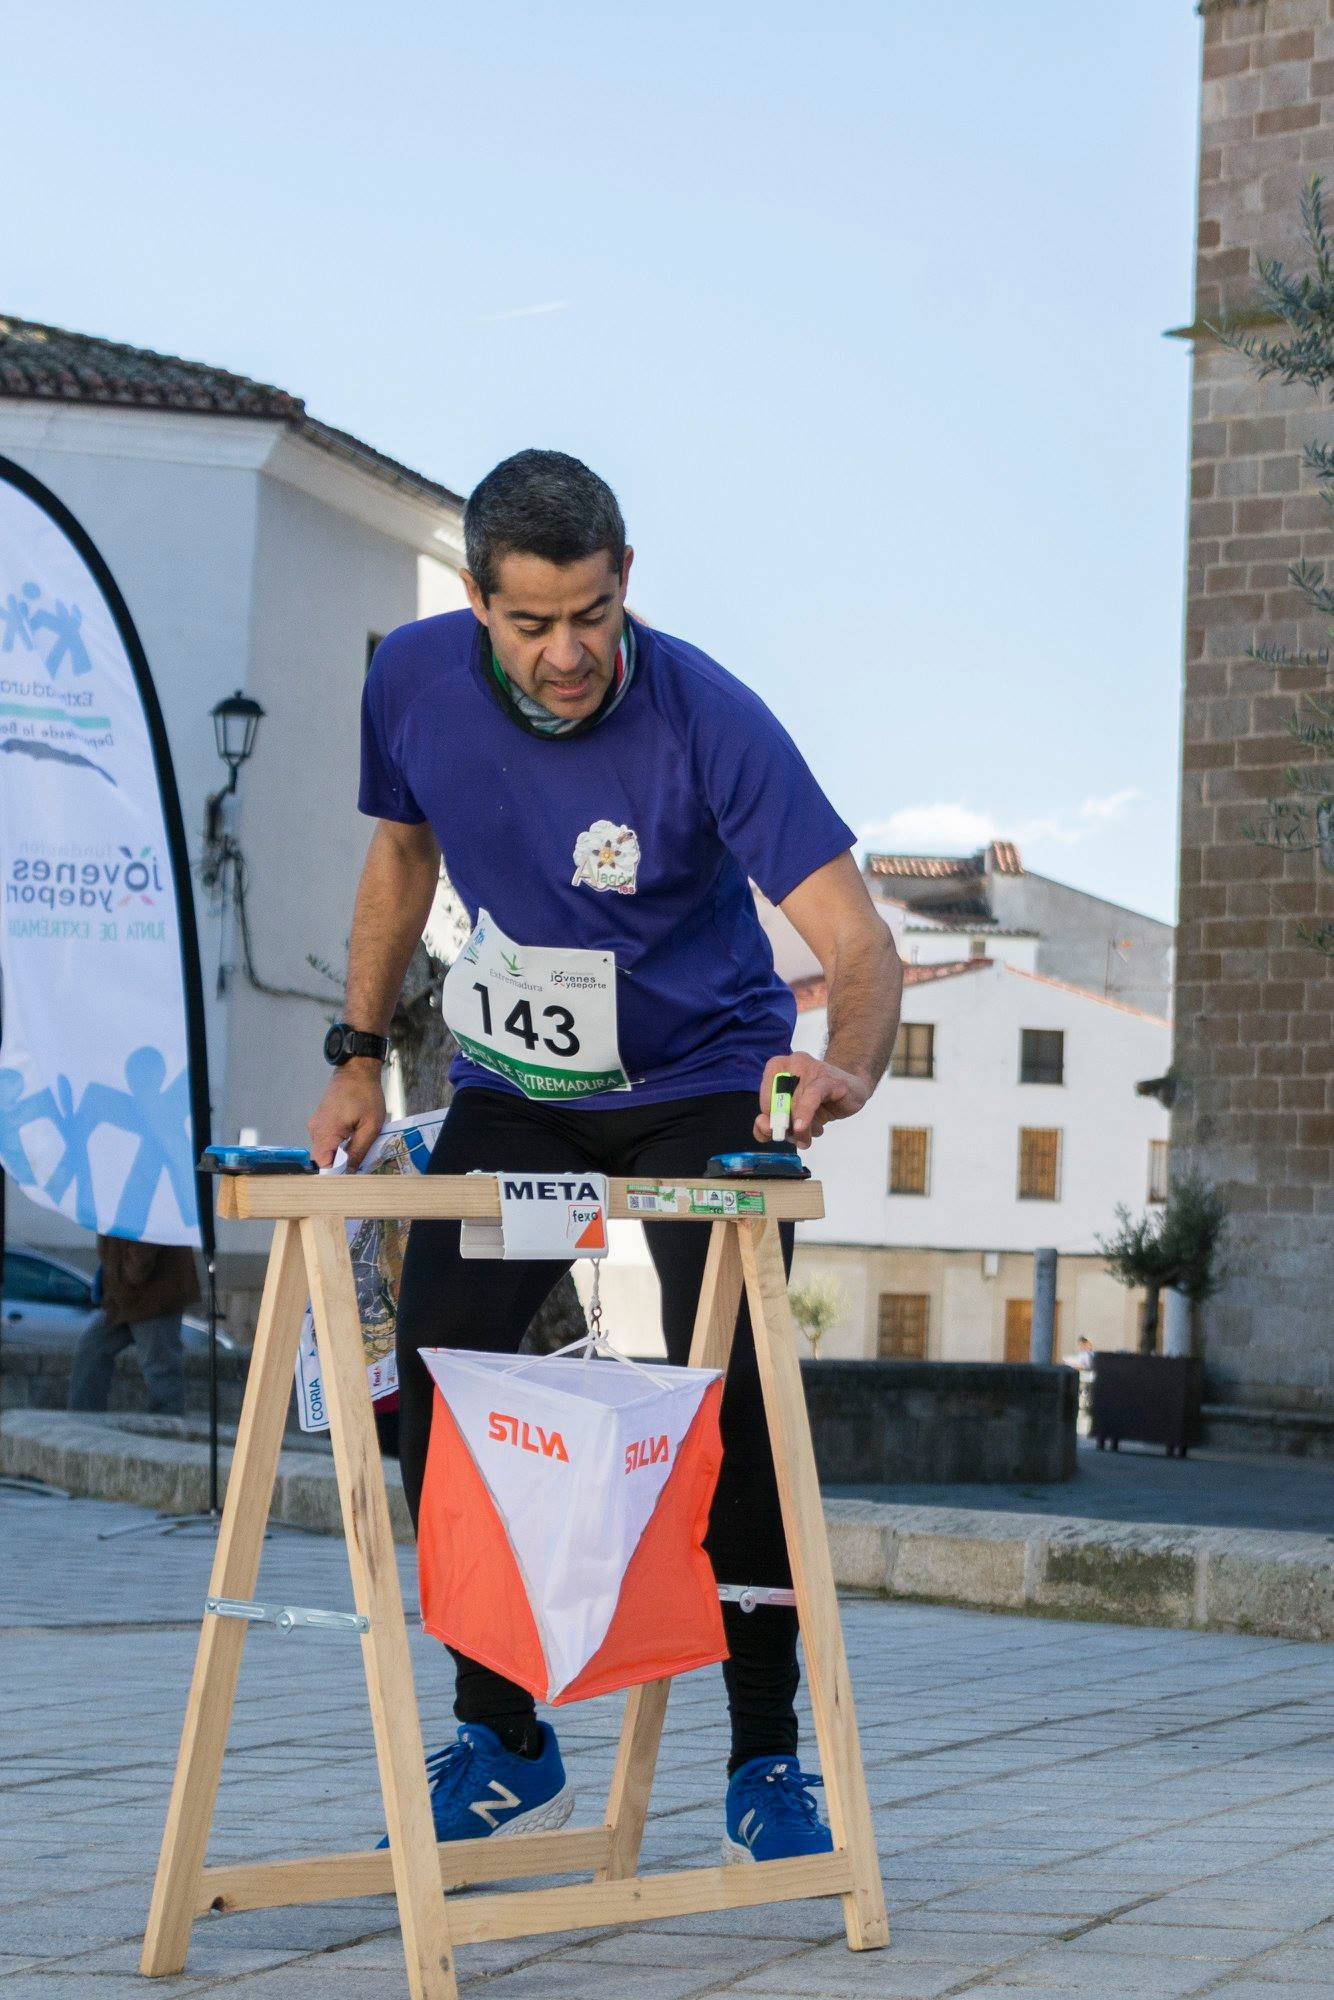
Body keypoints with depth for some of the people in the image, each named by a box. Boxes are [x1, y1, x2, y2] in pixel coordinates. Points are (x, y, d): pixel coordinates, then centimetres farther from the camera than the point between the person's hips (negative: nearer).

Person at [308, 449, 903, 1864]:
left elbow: (858, 946, -31)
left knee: (731, 1404, -14)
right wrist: (359, 1054, 6)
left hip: (700, 1092, -4)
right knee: (433, 1389, -6)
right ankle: (502, 1745, 10)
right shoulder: (414, 679, -13)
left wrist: (845, 1068, -51)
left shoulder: (709, 722, -26)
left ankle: (767, 1762, 1)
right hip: (512, 1093, 4)